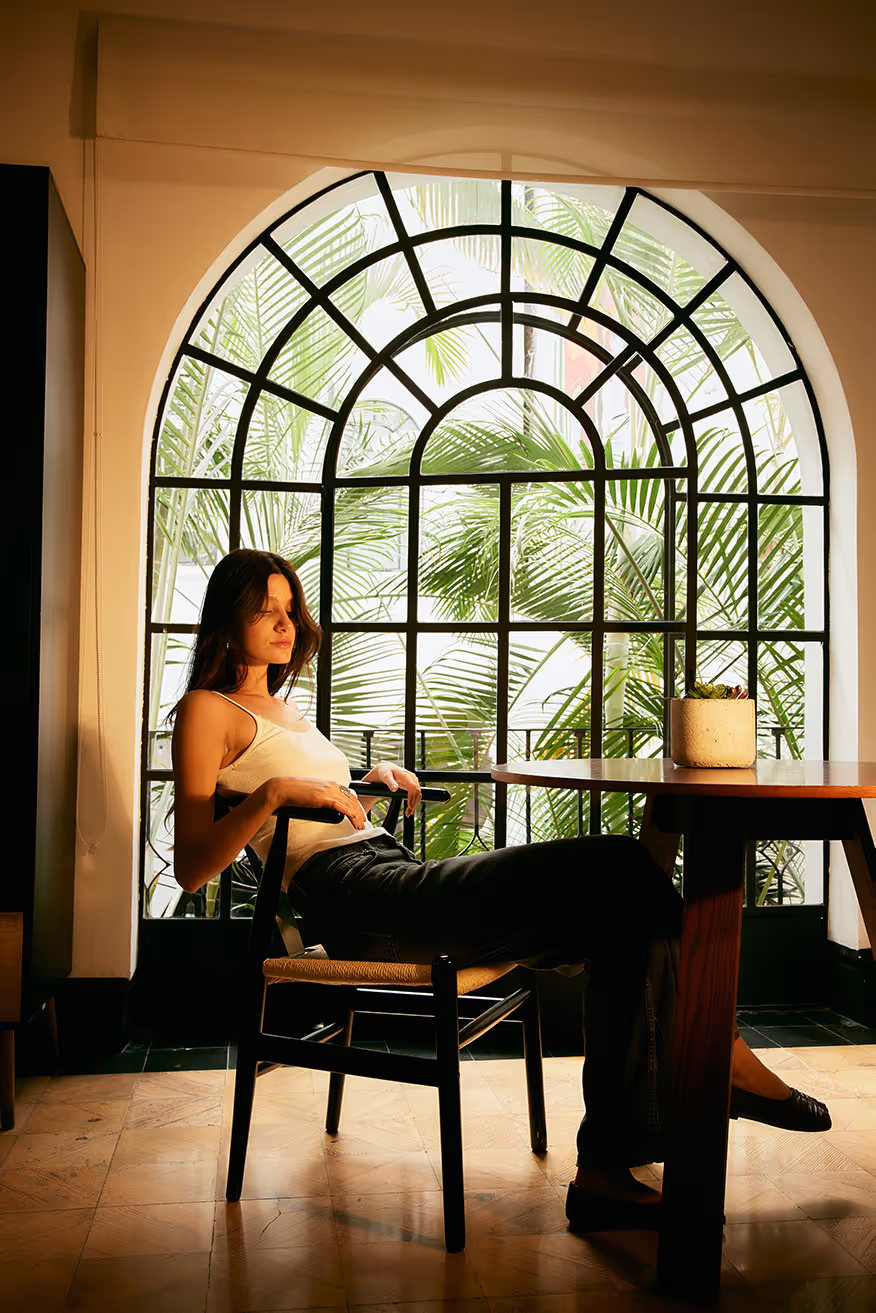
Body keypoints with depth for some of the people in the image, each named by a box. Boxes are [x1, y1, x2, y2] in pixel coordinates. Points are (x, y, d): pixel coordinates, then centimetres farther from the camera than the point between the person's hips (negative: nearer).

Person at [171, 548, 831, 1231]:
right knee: (619, 871, -21)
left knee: (624, 917, -8)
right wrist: (272, 793, -20)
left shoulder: (286, 706, 27)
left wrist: (373, 779, 17)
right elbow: (192, 868, -6)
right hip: (354, 900, -9)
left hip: (396, 874, 9)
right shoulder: (208, 710, 3)